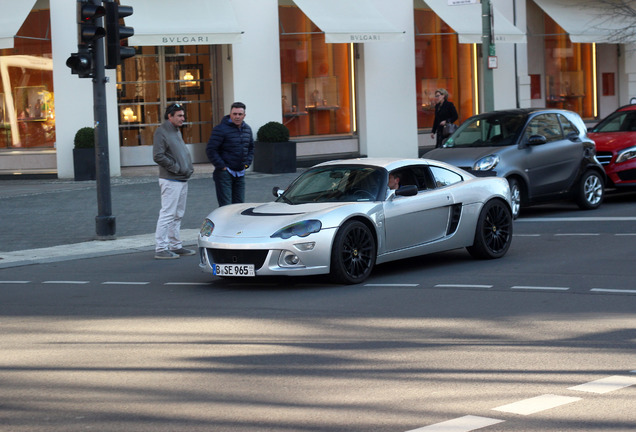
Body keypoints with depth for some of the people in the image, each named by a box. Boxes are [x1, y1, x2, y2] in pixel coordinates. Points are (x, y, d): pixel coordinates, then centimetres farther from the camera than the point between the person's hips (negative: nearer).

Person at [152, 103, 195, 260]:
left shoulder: (177, 131, 17)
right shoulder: (161, 132, -12)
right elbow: (158, 156, -20)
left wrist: (189, 168, 9)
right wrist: (176, 168, -17)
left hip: (182, 180, 9)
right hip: (170, 181, -9)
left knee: (178, 215, 14)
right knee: (167, 214, -9)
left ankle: (175, 245, 21)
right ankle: (160, 249, -7)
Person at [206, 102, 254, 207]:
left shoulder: (247, 129, 11)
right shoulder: (221, 129, -12)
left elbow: (251, 148, 26)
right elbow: (210, 150, -14)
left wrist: (247, 163, 12)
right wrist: (222, 166, -15)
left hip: (240, 173, 7)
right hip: (224, 173, -7)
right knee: (225, 206, -9)